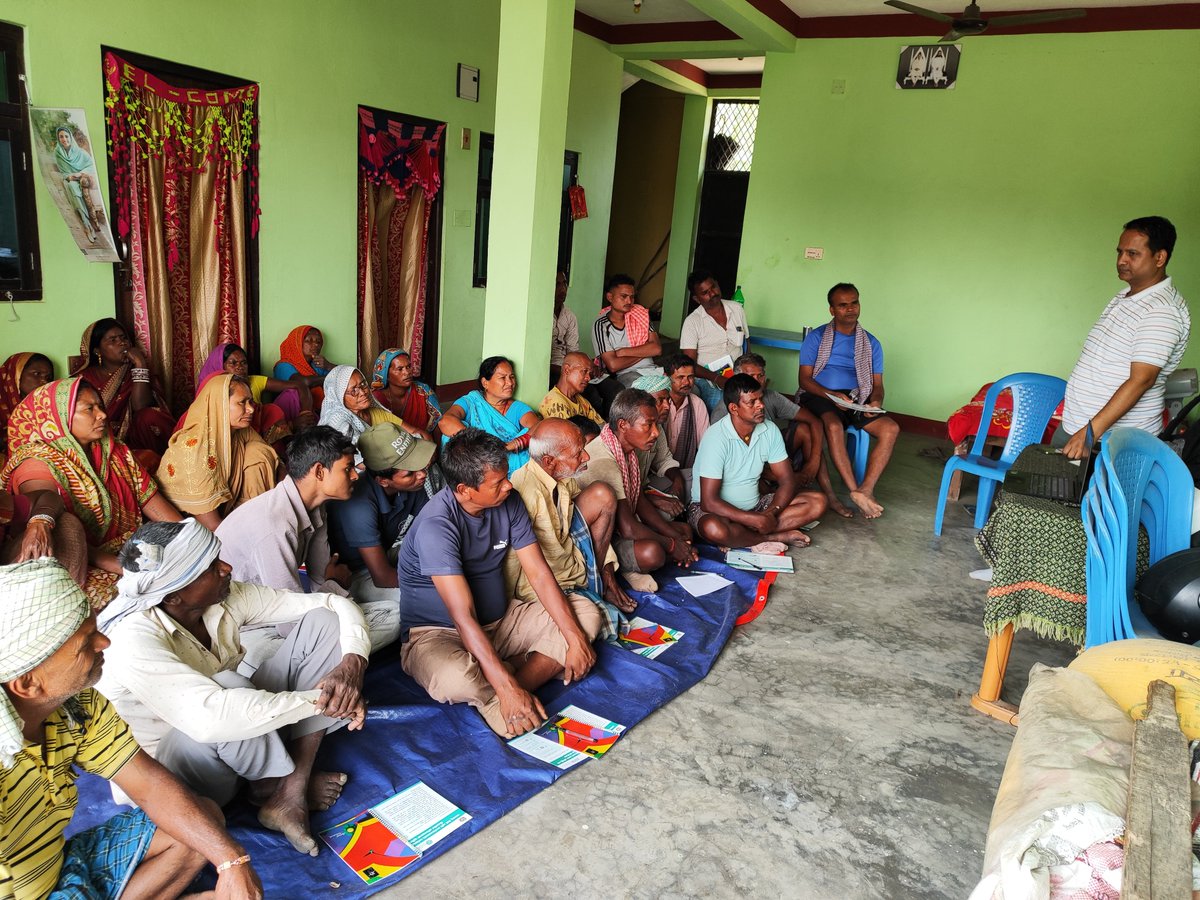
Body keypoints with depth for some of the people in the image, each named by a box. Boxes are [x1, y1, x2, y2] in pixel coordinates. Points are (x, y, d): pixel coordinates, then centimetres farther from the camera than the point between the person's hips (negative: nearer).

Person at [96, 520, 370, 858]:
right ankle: (278, 786, -7)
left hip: (239, 752, 6)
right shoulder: (134, 641, -29)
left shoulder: (228, 598, -12)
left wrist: (352, 663, -28)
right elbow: (209, 716, -46)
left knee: (324, 622, -10)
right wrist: (320, 699, -37)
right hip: (166, 779, -6)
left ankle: (289, 796, -14)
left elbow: (336, 604, -8)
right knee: (227, 685, -38)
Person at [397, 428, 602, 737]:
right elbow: (463, 617, -31)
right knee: (455, 681, -40)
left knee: (586, 613, -8)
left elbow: (539, 574, -4)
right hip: (437, 632, -7)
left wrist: (575, 638, -15)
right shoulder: (436, 525, -27)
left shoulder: (509, 503, -5)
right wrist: (509, 689, -37)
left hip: (500, 620, 7)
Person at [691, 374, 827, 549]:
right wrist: (756, 520, -28)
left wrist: (771, 513, -20)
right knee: (714, 529, -41)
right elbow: (709, 502, -26)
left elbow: (787, 481, -1)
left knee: (818, 502, -9)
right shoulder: (716, 438, -22)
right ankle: (777, 537, -15)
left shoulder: (770, 430, -4)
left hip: (754, 504, 6)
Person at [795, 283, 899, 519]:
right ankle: (856, 492, -32)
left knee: (891, 428, -22)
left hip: (857, 399, 4)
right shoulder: (816, 337, 2)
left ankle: (866, 489, -27)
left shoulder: (871, 343, 12)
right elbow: (805, 378, -4)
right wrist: (832, 395, -21)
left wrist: (875, 401, -14)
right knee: (834, 425, -37)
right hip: (819, 395, -4)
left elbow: (877, 384, 11)